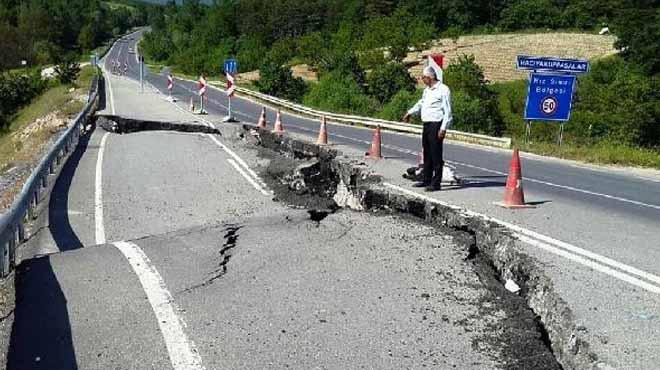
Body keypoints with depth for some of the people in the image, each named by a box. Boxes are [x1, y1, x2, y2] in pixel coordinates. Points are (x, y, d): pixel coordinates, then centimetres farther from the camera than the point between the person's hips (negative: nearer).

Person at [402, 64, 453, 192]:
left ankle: (436, 183, -3)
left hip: (436, 125, -9)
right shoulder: (427, 90, 16)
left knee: (436, 155, -7)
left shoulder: (443, 90, -10)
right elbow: (421, 103, 34)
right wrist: (410, 113, 26)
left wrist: (443, 128, -18)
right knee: (427, 154, 14)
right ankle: (427, 180, 24)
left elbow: (448, 111, -13)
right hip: (426, 125, 9)